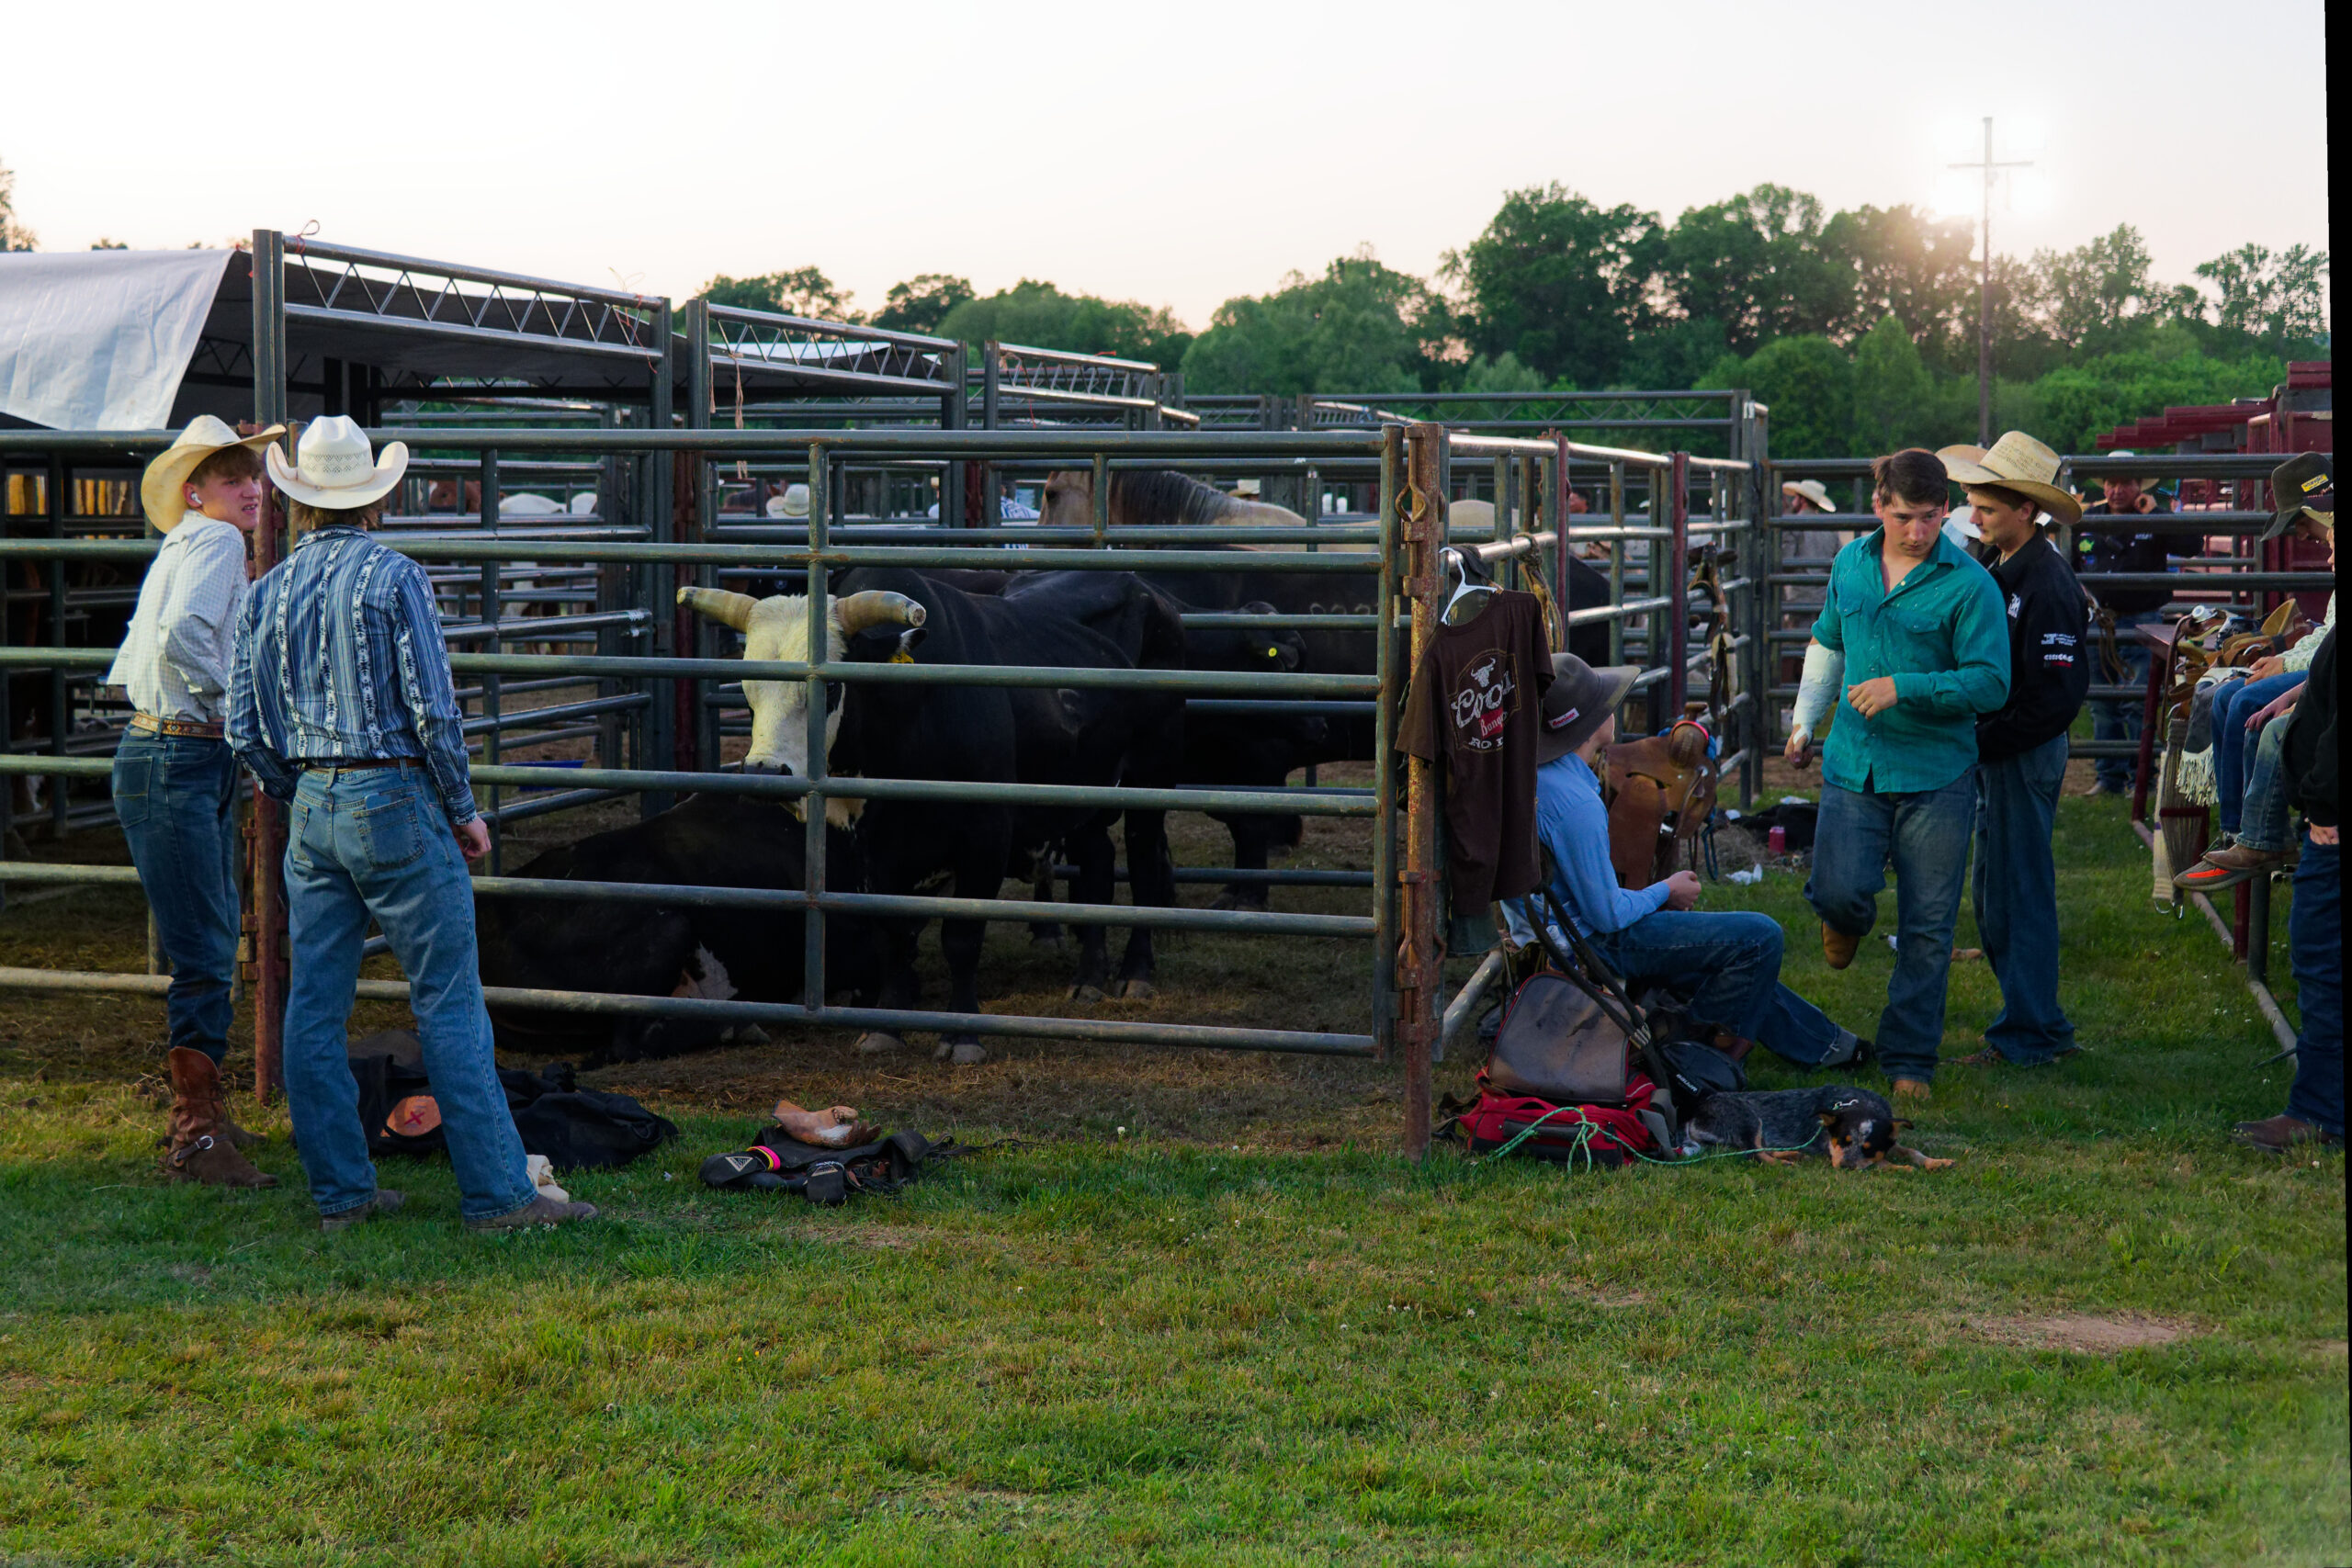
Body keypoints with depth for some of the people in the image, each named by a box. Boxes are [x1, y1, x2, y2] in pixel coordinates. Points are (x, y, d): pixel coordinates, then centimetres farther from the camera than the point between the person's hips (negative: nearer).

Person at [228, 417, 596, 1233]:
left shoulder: (268, 591, 8)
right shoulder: (393, 577, -8)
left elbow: (245, 728, 9)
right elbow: (432, 710, -12)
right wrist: (463, 810, -1)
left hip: (311, 808, 6)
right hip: (394, 802, -6)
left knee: (314, 1006, 9)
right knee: (450, 1003, -3)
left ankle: (339, 1190, 14)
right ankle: (496, 1192, -3)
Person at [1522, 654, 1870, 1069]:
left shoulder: (1539, 774, 3)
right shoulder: (1576, 804, -30)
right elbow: (1608, 914, -25)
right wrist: (1666, 891, -7)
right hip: (1600, 944, -11)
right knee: (1760, 937, -7)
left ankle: (1818, 1043, 33)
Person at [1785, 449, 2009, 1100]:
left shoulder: (1968, 584, -8)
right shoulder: (1851, 564, 8)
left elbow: (1990, 683, -11)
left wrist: (1903, 687, -19)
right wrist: (1804, 720, 23)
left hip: (1937, 776, -3)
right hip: (1854, 763, 3)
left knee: (1927, 928, 2)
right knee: (1839, 892, -12)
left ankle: (1909, 1060, 14)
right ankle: (1848, 919, 28)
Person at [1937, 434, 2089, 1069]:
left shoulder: (2048, 585, -19)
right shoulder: (1999, 569, 10)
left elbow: (2059, 694, -22)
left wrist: (1985, 741, -18)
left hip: (2025, 756, -10)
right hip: (1995, 753, 10)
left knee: (2018, 896, -2)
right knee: (1992, 893, 15)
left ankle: (2027, 1038, 7)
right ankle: (2041, 1025, 25)